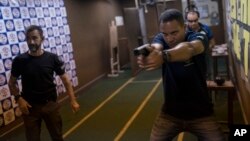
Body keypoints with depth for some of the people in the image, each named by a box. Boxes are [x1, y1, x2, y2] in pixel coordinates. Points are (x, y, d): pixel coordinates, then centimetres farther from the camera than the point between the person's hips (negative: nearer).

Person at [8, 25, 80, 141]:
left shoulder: (52, 58, -9)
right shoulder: (19, 60, -9)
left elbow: (65, 79, -3)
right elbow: (12, 83, 3)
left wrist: (73, 100, -8)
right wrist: (19, 99, -12)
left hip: (50, 104, 1)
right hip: (30, 106, 0)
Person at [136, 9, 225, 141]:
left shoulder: (197, 37, -15)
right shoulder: (160, 38, -8)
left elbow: (189, 48, -39)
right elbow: (155, 48, -32)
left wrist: (164, 56, -60)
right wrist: (146, 55, -56)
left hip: (200, 112, -1)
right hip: (170, 112, 2)